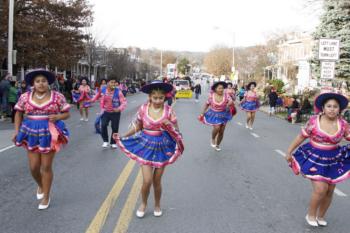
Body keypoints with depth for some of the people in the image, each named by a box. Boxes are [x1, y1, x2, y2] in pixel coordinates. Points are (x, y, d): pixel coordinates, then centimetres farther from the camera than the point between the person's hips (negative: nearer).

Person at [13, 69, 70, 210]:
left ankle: (46, 196, 20)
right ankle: (40, 185, 39)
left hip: (50, 134, -2)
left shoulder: (57, 97, -5)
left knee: (46, 167, 4)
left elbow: (67, 114, 1)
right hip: (31, 133, 3)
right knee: (33, 167, 6)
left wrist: (57, 116, -19)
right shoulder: (25, 97, 1)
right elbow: (19, 114, 10)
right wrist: (17, 131, 2)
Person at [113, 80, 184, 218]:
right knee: (147, 180, -7)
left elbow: (177, 131, -3)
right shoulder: (143, 109, -8)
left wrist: (169, 124, -24)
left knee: (157, 181, 9)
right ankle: (143, 204, 23)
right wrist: (122, 136, -5)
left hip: (162, 147, 0)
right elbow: (137, 128, 4)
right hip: (146, 146, 0)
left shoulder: (168, 110, -9)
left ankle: (157, 205, 36)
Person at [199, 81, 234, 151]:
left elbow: (231, 102, -19)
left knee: (221, 132, 8)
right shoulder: (211, 95, -12)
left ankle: (217, 145, 32)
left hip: (223, 115, 2)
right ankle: (212, 139, 9)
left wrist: (229, 103, -42)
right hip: (214, 114, -1)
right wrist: (203, 113, 2)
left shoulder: (226, 95, -14)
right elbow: (207, 104, 1)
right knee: (217, 128, -23)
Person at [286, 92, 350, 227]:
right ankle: (310, 215, 13)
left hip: (333, 161, 4)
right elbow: (301, 137, -4)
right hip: (314, 159, -3)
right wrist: (289, 152, 0)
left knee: (329, 191, 11)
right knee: (320, 189, -13)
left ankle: (320, 216, 35)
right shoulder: (314, 121, -13)